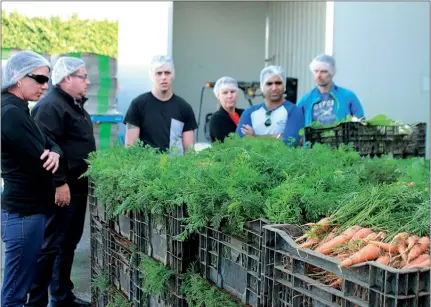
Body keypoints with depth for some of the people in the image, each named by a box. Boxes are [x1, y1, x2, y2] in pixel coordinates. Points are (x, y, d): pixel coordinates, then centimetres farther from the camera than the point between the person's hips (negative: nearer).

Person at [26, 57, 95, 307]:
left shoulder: (74, 104, 17)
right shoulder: (51, 106, -15)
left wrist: (86, 179, 23)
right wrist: (59, 183, -25)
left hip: (77, 186, 10)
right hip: (62, 189, -10)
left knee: (68, 244, 16)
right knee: (51, 246, -4)